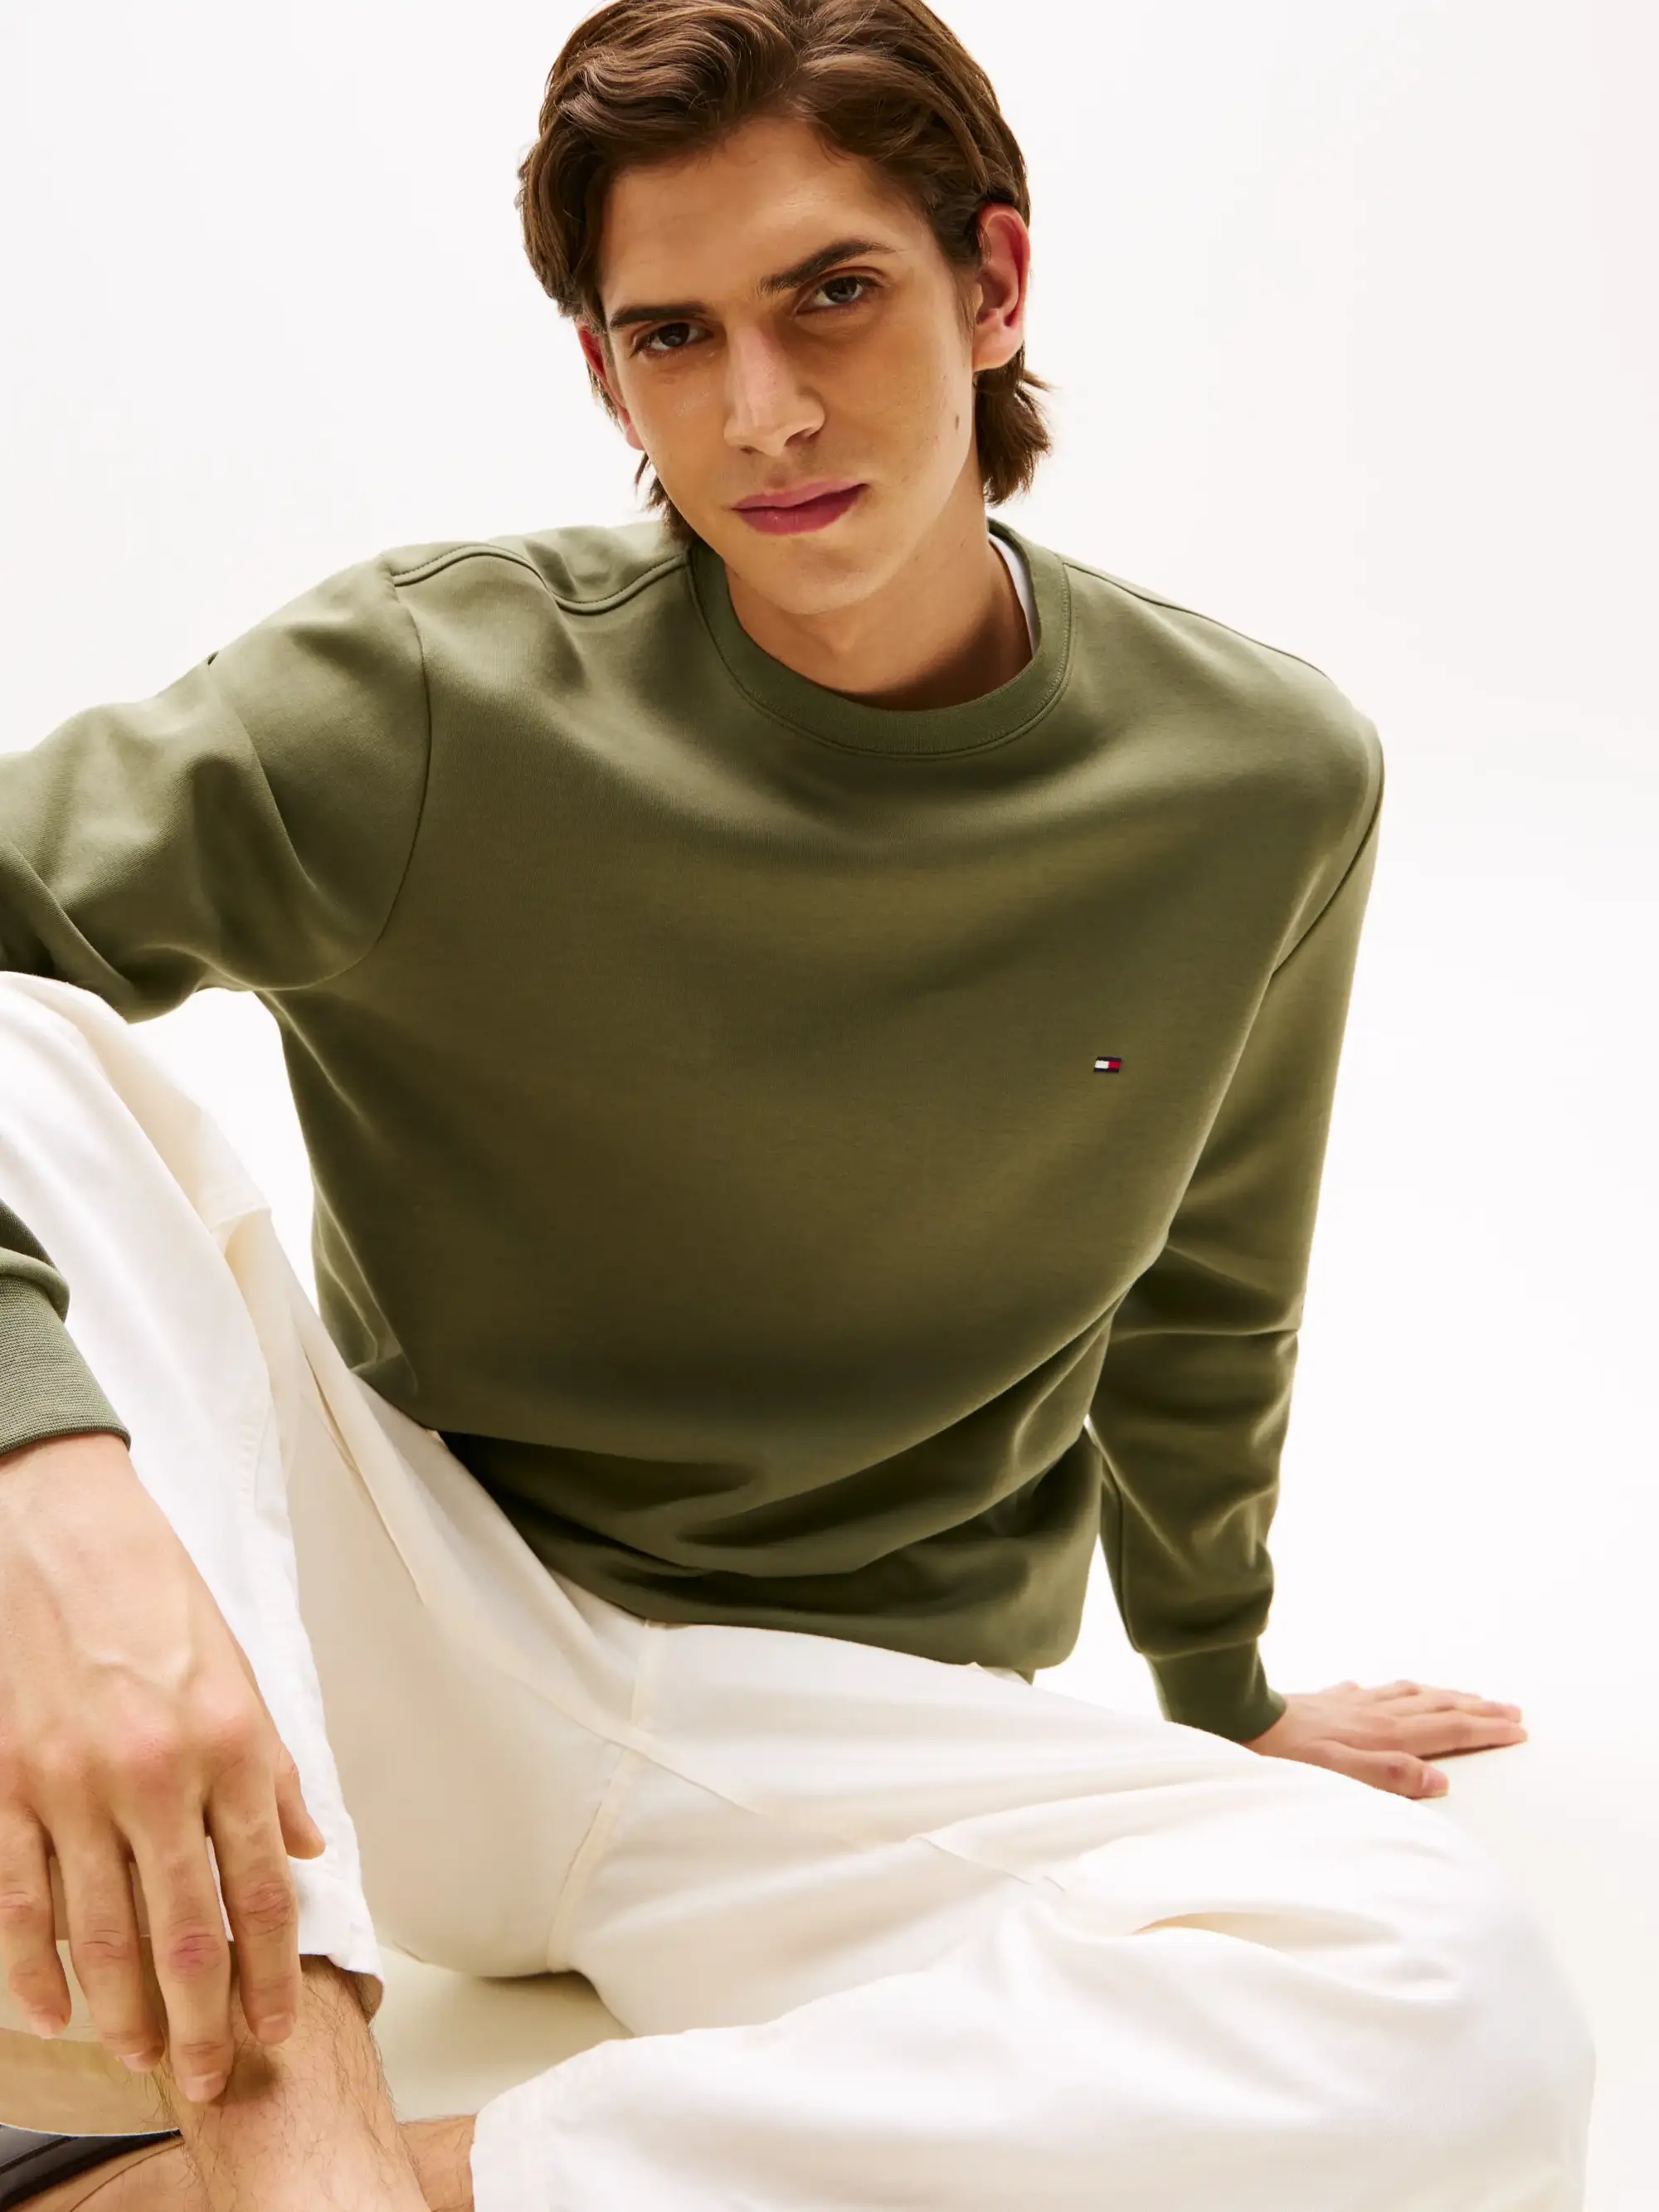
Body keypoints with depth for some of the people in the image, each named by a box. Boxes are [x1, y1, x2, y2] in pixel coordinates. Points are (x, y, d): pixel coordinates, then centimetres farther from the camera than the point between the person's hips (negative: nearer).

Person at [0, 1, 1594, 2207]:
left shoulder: (1264, 789, -3)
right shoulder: (432, 699, -12)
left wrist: (1218, 1696, 26)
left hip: (839, 1720, 2)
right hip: (388, 1617, -1)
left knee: (1463, 2016, -29)